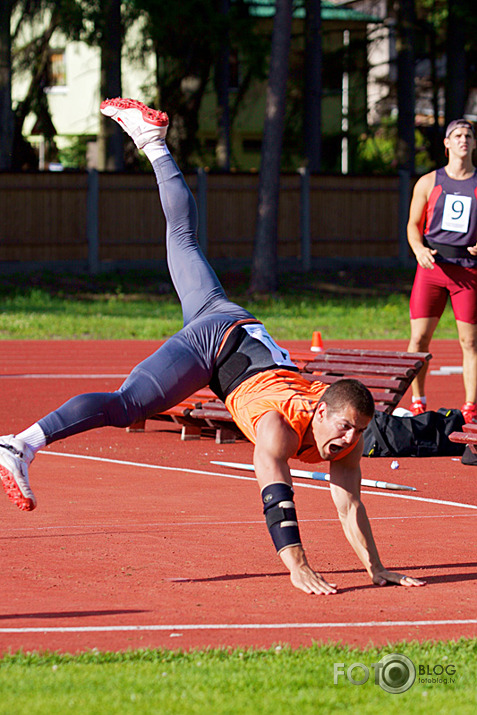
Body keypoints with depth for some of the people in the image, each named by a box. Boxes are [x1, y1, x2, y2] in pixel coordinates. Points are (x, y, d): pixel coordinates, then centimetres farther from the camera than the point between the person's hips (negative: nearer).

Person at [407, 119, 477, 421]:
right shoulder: (429, 183, 10)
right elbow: (414, 224, 12)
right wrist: (419, 248, -8)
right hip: (432, 267, 1)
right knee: (419, 337, -2)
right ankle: (418, 403, 10)